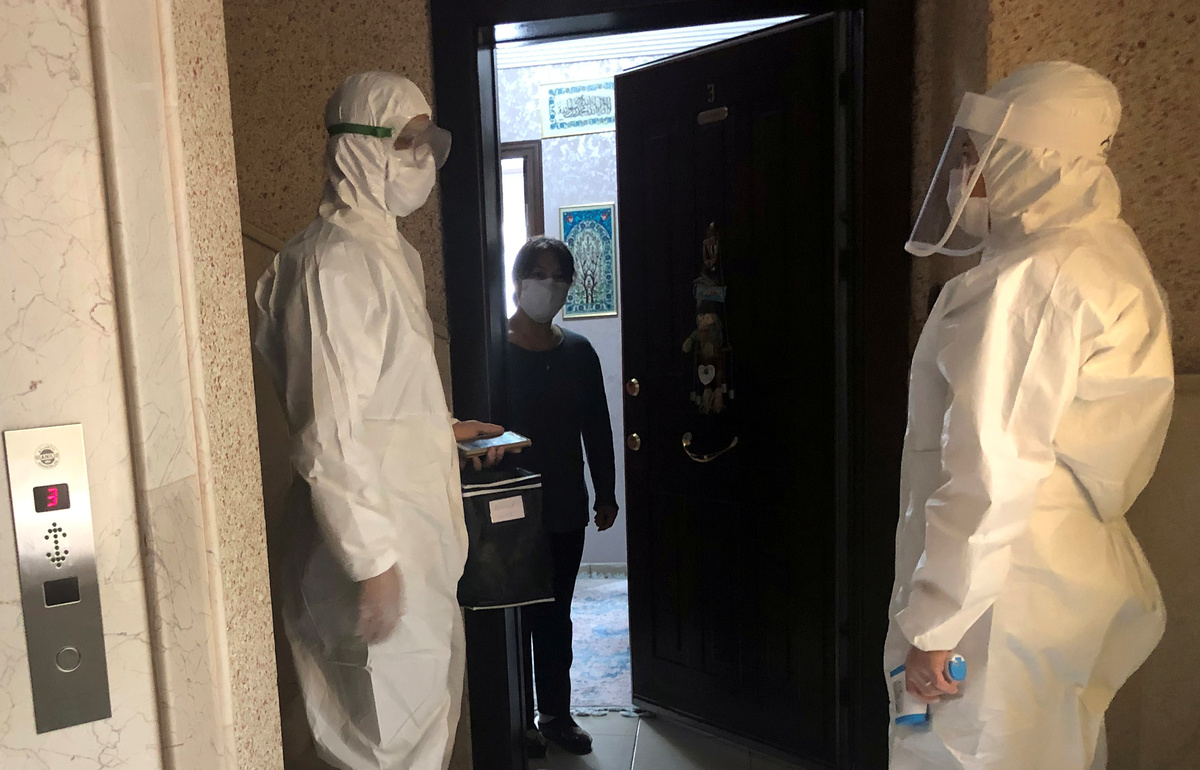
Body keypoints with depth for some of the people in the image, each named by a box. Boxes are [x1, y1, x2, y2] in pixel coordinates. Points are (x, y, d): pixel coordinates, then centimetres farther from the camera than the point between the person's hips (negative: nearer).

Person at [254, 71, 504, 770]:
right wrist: (373, 560, -23)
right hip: (379, 539, -10)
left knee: (434, 695, 22)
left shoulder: (392, 252, 13)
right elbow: (330, 432, -23)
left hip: (415, 523, 10)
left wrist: (441, 430, 17)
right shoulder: (338, 262, -19)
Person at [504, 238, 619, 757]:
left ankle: (556, 715, 31)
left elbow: (597, 427, 10)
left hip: (566, 510, 5)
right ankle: (521, 723, 23)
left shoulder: (578, 352, 5)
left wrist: (606, 493, 10)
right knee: (516, 619, 7)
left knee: (556, 617, 16)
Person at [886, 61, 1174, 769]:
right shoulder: (1110, 256, 11)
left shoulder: (1029, 283, -20)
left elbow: (992, 475, -24)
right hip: (1074, 573, 10)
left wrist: (933, 624, -18)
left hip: (1006, 597, -10)